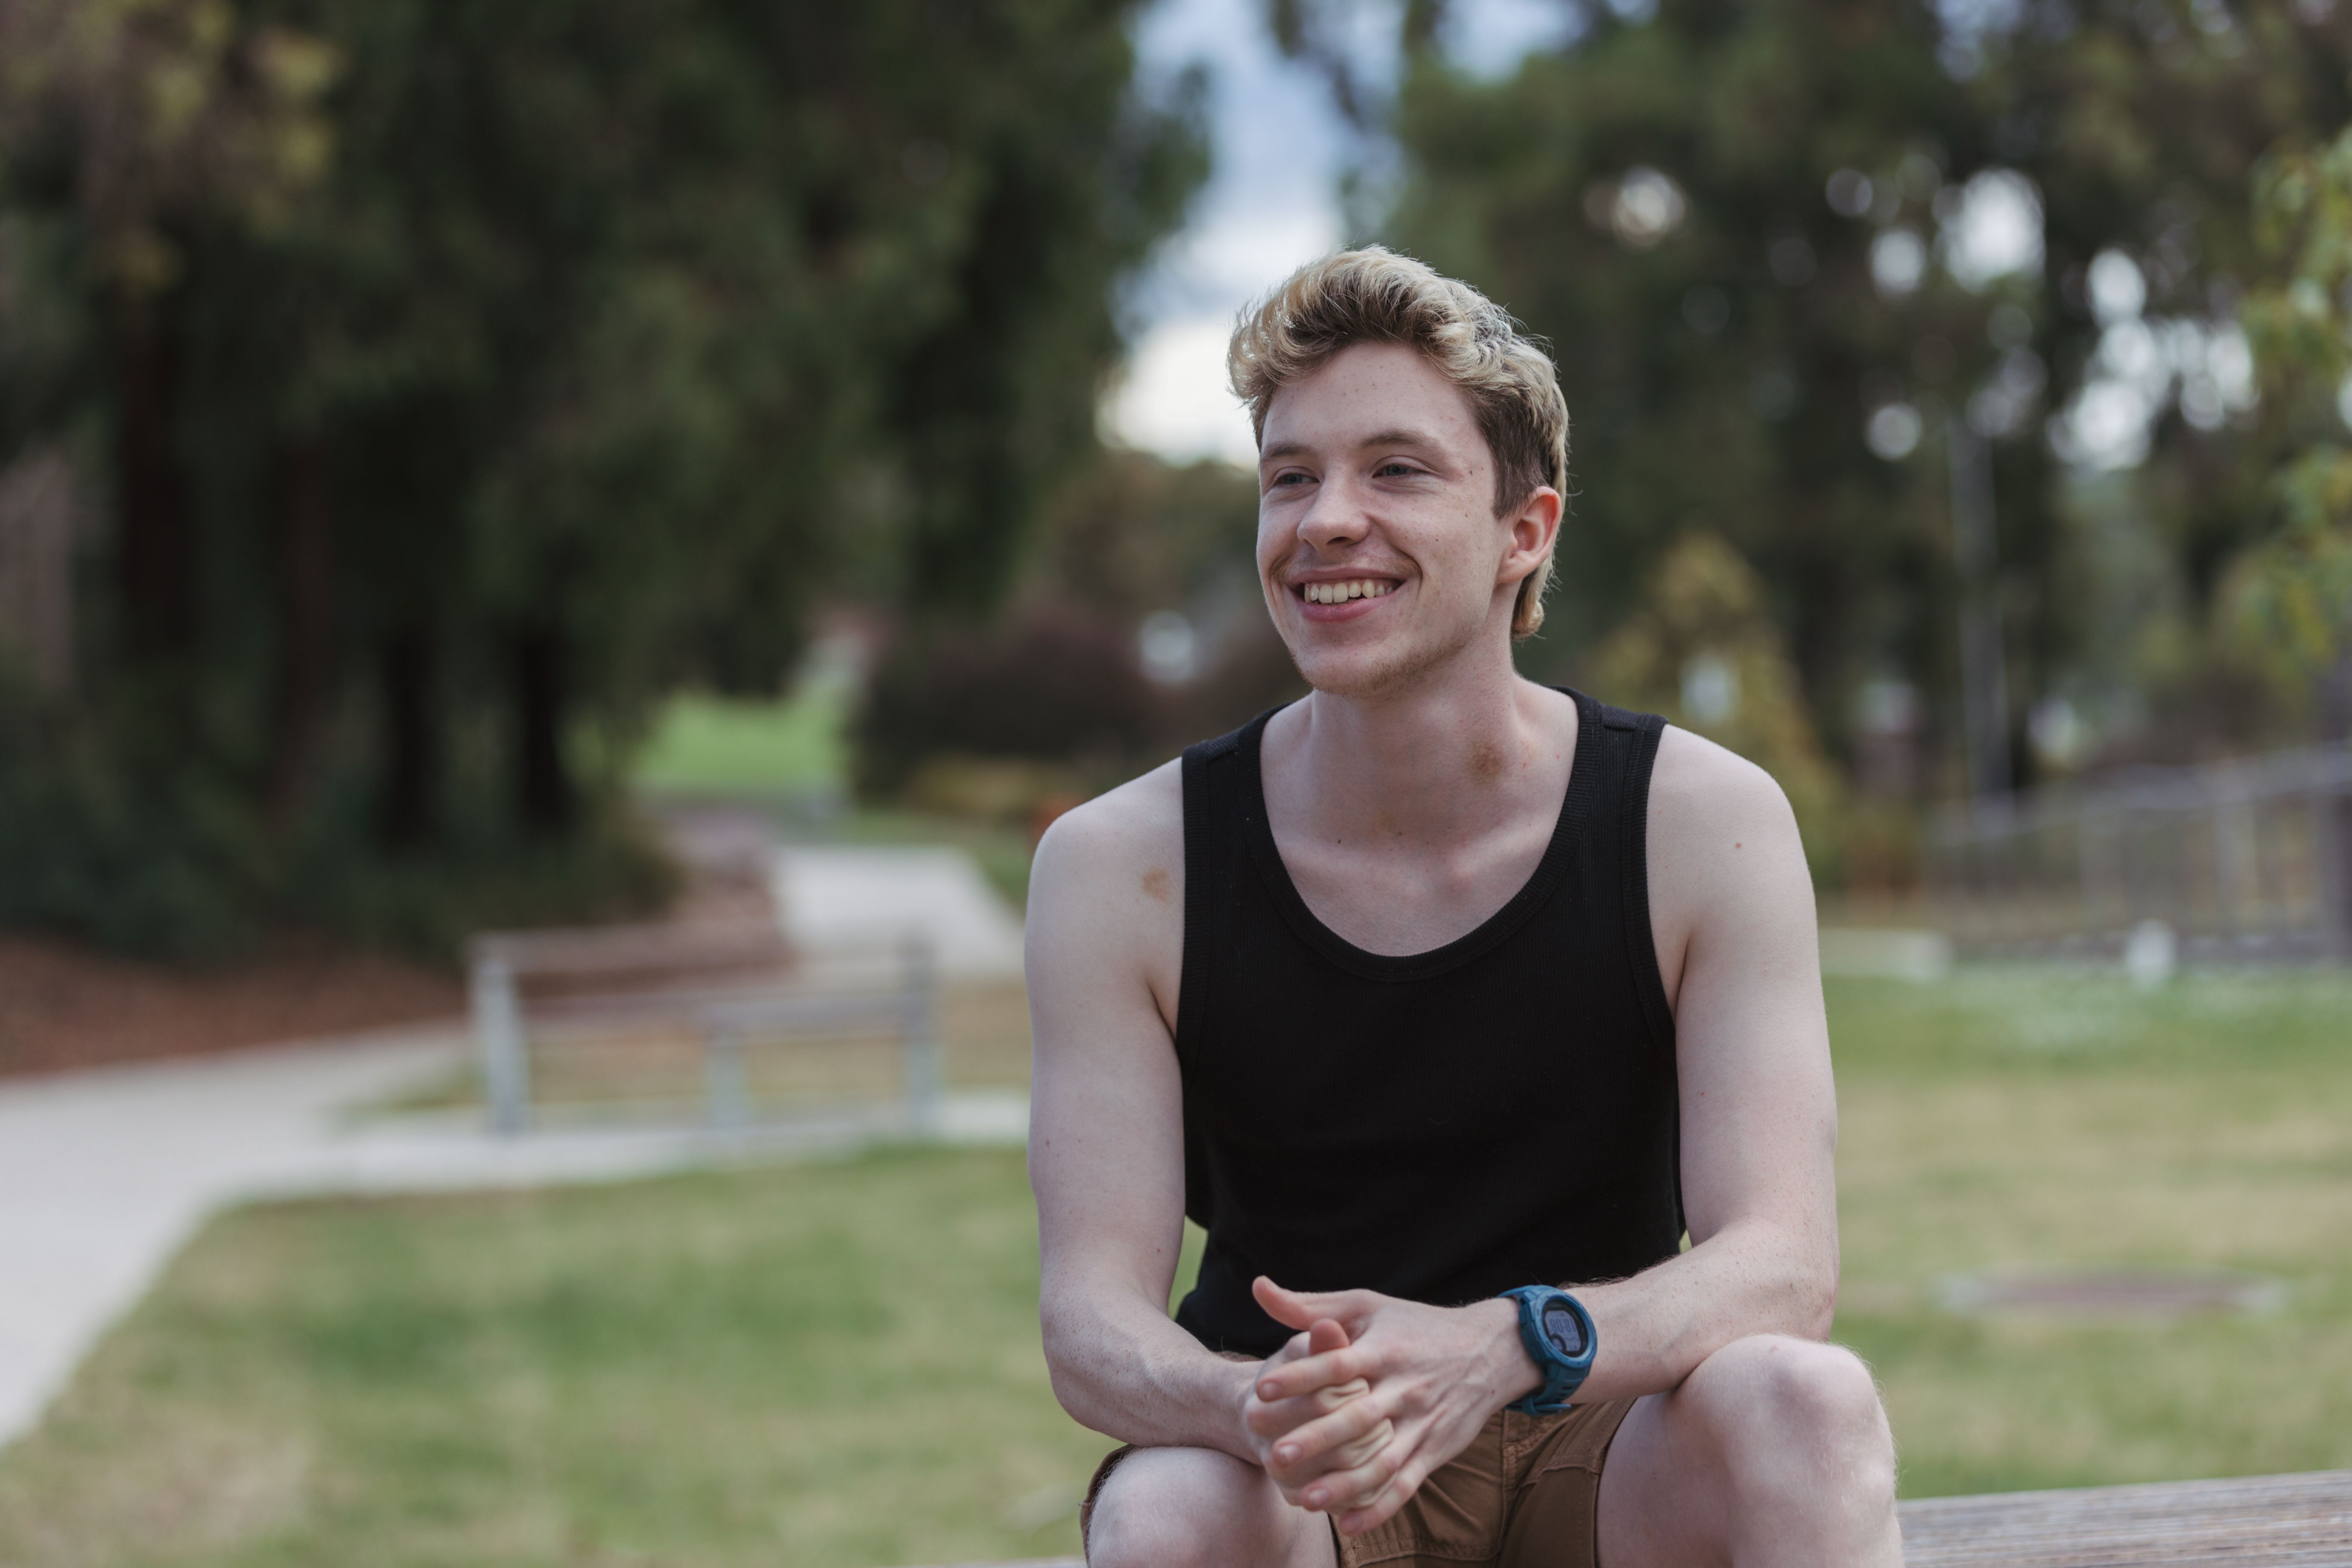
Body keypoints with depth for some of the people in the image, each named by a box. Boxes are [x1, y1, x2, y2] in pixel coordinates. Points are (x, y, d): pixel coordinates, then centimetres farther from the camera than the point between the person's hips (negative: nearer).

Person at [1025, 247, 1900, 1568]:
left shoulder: (1703, 824, -9)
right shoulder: (1123, 866, -8)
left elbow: (1783, 1265, -16)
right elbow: (1092, 1315, -12)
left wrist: (1500, 1348, -38)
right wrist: (1259, 1408, -37)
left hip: (1596, 1449, 1)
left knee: (1804, 1405, -31)